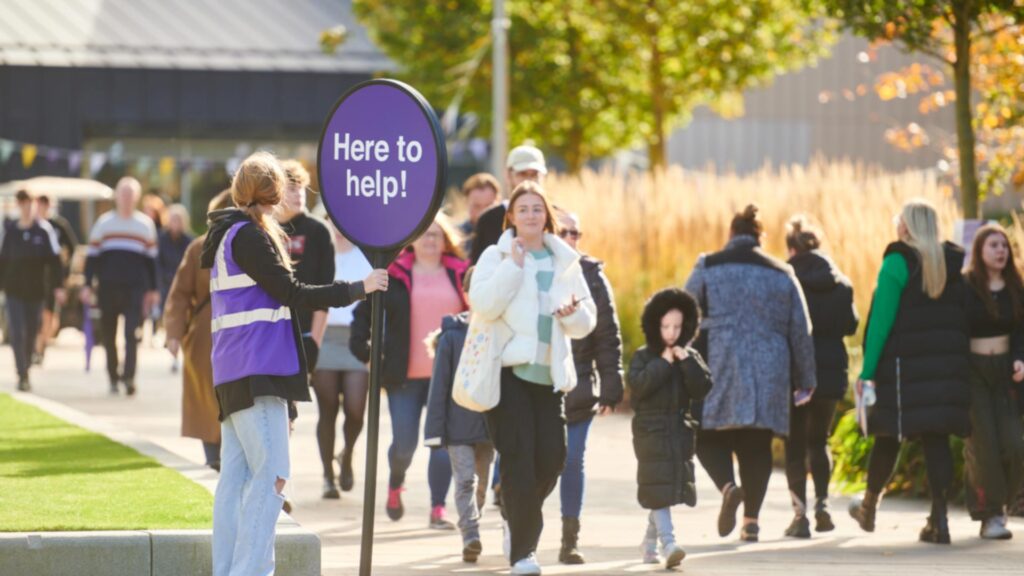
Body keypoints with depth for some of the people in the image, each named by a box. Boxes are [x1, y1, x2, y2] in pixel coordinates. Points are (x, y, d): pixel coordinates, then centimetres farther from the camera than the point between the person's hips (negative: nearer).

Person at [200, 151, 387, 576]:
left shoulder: (230, 235, 20)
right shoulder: (248, 235, -10)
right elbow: (292, 293, -13)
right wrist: (359, 289, -8)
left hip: (235, 374, 10)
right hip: (256, 370, -10)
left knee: (236, 476, 8)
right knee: (271, 476, -13)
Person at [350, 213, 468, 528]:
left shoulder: (460, 274, 6)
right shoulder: (394, 275, 3)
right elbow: (364, 313, 6)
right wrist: (365, 352, -1)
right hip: (405, 374, -1)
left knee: (443, 442, -4)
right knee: (404, 444, -1)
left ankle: (438, 510, 2)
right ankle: (395, 485, 31)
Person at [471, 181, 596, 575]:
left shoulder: (565, 261, 13)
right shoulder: (497, 256, 2)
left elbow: (586, 323, 13)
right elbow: (483, 305, -14)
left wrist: (573, 312, -9)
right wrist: (513, 265, -15)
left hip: (549, 373, 4)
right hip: (509, 368, -4)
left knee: (551, 457, 1)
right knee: (519, 459, -10)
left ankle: (516, 520, 28)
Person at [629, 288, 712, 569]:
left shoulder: (690, 357, 8)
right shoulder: (643, 357, -2)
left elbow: (702, 389, -3)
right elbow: (638, 385, -17)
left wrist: (686, 362, -14)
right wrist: (663, 363, -17)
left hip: (680, 432, 4)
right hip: (651, 432, -4)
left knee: (671, 489, 9)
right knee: (658, 488, -13)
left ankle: (649, 543, 26)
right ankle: (668, 544, -23)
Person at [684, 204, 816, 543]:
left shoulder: (708, 268, 2)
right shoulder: (782, 274, 10)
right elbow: (800, 332, 13)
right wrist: (805, 381, 20)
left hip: (720, 369, -2)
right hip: (768, 373, 2)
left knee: (709, 435, 8)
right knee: (757, 445, 9)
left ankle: (728, 486, -20)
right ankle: (752, 519, 4)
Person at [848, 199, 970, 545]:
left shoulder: (897, 263, -9)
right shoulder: (953, 264, 7)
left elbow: (881, 320, -12)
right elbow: (960, 318, 9)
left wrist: (868, 370, -11)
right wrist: (957, 365, 13)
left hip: (904, 367, -4)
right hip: (948, 367, 4)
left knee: (888, 438, 10)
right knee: (937, 439, 2)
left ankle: (868, 507, 27)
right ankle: (939, 518, -7)